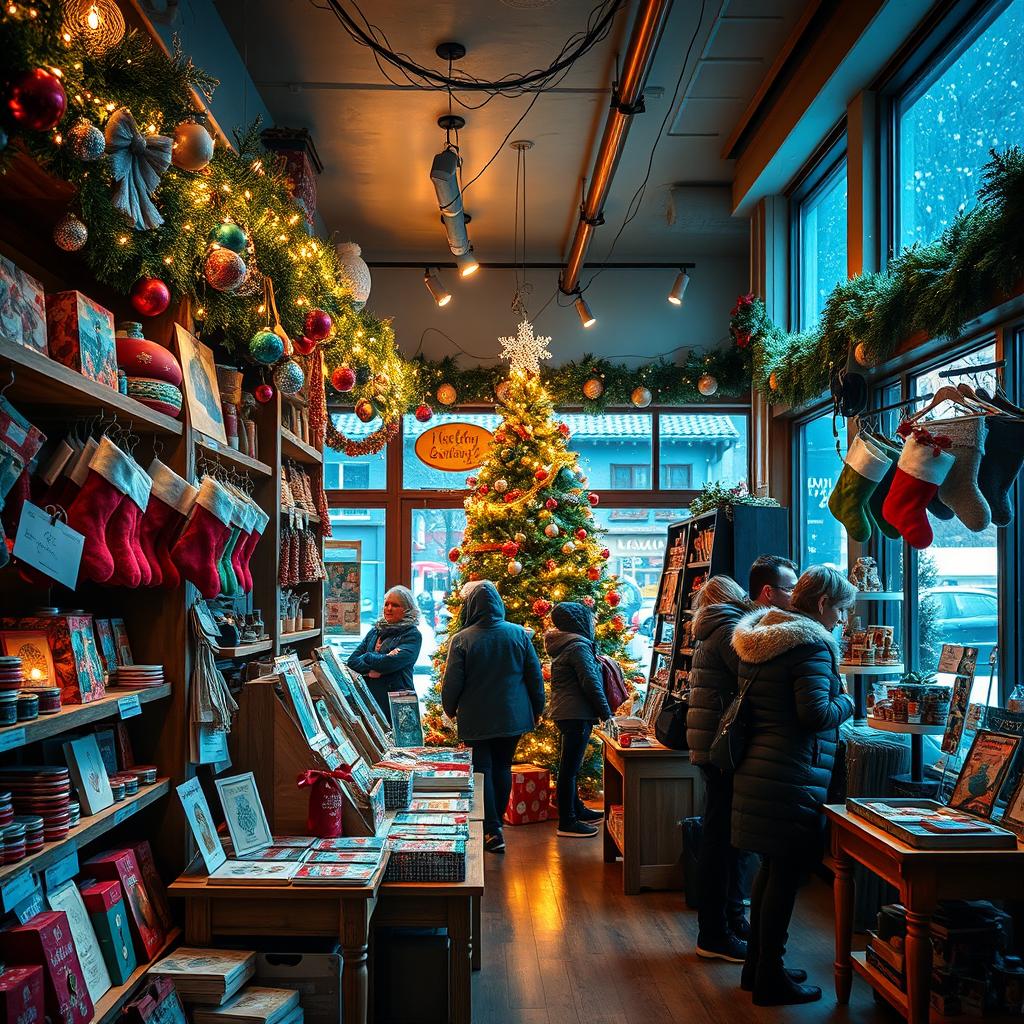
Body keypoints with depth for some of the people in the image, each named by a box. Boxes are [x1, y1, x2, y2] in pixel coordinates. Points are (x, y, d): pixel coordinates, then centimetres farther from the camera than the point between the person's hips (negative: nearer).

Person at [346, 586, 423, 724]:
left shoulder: (412, 635, -5)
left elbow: (391, 662, -18)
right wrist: (370, 671, -12)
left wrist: (366, 657, -2)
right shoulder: (375, 631, 14)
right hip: (367, 698, 5)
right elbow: (352, 661, 8)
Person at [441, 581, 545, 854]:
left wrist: (450, 710, 10)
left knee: (482, 771, 5)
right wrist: (537, 709, 16)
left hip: (476, 719, -3)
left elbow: (452, 682, -9)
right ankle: (496, 823, 26)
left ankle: (492, 831, 1)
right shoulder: (519, 634, -4)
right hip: (513, 717, 3)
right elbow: (535, 676, 2)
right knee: (503, 768, 17)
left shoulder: (462, 640, -13)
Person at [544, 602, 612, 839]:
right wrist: (606, 714, -14)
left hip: (564, 712, 10)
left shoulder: (562, 646, 13)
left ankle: (577, 810, 34)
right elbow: (592, 684, -18)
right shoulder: (579, 647, -17)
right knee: (570, 767, -6)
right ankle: (567, 822, -1)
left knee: (570, 766, 20)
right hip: (577, 714, -10)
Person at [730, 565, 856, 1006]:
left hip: (756, 768, 9)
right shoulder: (811, 645, -15)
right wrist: (846, 703, -2)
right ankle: (770, 978, 10)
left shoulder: (756, 639, 13)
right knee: (785, 874, 0)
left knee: (771, 868, 18)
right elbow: (815, 713, -21)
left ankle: (756, 965, 28)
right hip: (792, 778, -9)